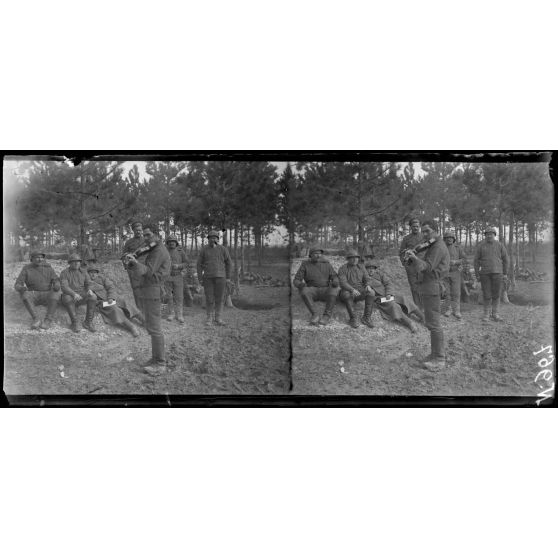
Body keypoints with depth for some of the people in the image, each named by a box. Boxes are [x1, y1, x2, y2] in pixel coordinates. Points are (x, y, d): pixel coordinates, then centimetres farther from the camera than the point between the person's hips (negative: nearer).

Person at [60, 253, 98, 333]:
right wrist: (74, 294, -36)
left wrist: (89, 290, -22)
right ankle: (75, 323, -32)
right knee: (68, 299, -38)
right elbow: (64, 287, -18)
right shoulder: (64, 273, -6)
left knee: (93, 297, -27)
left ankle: (88, 322, -22)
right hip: (69, 295, -3)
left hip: (81, 296, 3)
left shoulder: (83, 272, 7)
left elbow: (88, 284, 3)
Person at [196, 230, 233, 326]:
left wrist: (228, 277, 0)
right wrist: (200, 279, -2)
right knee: (209, 298, -1)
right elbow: (199, 264, 3)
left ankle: (218, 318, 10)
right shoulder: (203, 250, 0)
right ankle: (209, 318, 11)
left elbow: (228, 263, 5)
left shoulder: (223, 249, 0)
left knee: (220, 298, 0)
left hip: (220, 276, 0)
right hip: (208, 277, 0)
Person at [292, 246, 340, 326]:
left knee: (334, 290, -34)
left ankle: (327, 316, -27)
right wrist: (300, 284, -27)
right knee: (304, 291, -34)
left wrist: (335, 282, -24)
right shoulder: (305, 265, 3)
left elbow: (335, 278, 2)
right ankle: (315, 315, -27)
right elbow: (296, 281, -2)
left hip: (325, 291, 0)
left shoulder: (327, 264, 8)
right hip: (312, 291, 0)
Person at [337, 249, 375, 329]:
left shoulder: (361, 267, 9)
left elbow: (366, 279, 7)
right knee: (347, 294, -38)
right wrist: (352, 290, -35)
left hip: (359, 292, 4)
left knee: (371, 292, -26)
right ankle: (353, 318, -31)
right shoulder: (342, 269, -6)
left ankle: (367, 317, -24)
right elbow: (342, 283, -18)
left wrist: (368, 285, -17)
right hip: (347, 291, -4)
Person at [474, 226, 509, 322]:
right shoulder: (480, 246, 1)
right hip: (485, 273, -1)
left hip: (497, 273, 1)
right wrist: (477, 275, -2)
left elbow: (505, 260, 8)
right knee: (486, 295, -1)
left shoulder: (500, 246, 3)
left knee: (496, 294, 1)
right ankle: (486, 313, 14)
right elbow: (476, 261, 2)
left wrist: (505, 274, 4)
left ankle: (495, 314, 11)